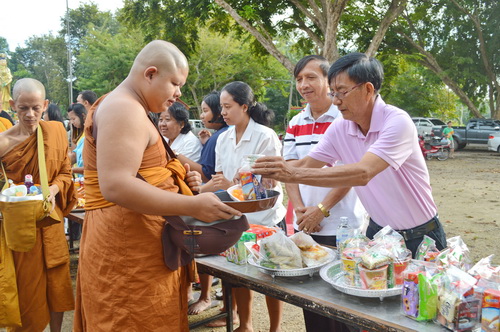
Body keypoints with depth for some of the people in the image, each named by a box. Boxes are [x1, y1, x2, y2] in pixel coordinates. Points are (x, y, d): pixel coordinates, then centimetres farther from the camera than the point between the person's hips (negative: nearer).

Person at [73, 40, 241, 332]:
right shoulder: (123, 109, -15)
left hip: (144, 247, 10)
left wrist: (178, 179, 8)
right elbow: (115, 186, -27)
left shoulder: (131, 109, 19)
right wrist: (192, 206, -28)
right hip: (127, 250, -10)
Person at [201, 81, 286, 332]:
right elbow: (219, 180, 7)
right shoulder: (223, 138, 4)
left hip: (266, 219, -5)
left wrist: (233, 186, -27)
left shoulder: (265, 137, -14)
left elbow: (270, 183, -18)